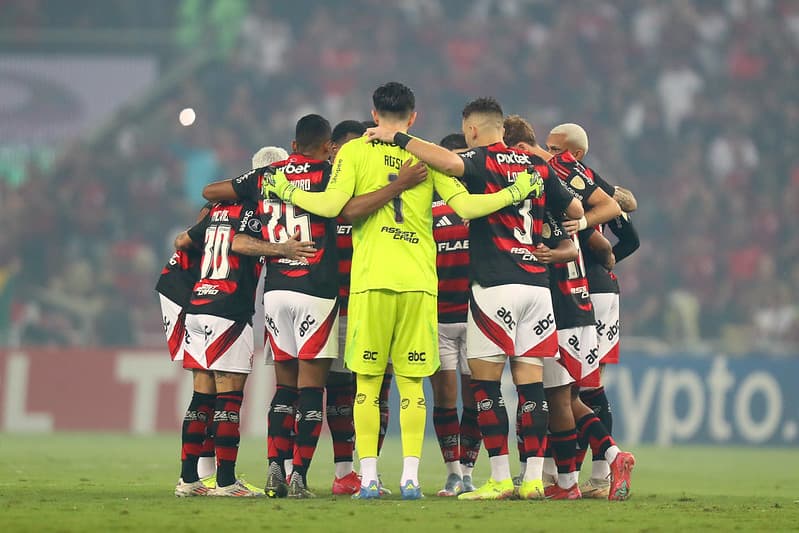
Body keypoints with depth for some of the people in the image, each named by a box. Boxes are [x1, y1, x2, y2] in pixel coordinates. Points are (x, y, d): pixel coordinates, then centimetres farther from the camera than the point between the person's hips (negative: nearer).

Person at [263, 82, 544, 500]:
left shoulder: (353, 151, 3)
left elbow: (333, 205, -7)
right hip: (419, 281, 1)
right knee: (411, 383, 5)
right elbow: (465, 205, -1)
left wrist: (285, 190, 9)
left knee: (368, 382, 4)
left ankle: (368, 477, -1)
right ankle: (410, 477, -2)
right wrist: (516, 192, 12)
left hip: (371, 280, -1)